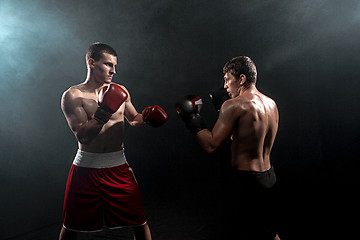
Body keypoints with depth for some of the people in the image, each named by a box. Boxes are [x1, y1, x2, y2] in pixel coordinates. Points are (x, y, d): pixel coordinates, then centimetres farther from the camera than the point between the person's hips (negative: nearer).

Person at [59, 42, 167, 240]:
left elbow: (133, 118, 21)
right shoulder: (72, 95, -5)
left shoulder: (119, 91, 6)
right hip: (86, 167, -2)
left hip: (118, 167, 3)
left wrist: (146, 117, 0)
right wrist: (103, 113, -28)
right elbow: (82, 136, -16)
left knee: (140, 223, 5)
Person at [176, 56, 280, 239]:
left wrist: (192, 119, -6)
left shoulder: (234, 105, -19)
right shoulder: (271, 104, 5)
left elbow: (211, 145, -19)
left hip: (245, 181, -8)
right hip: (268, 176, 8)